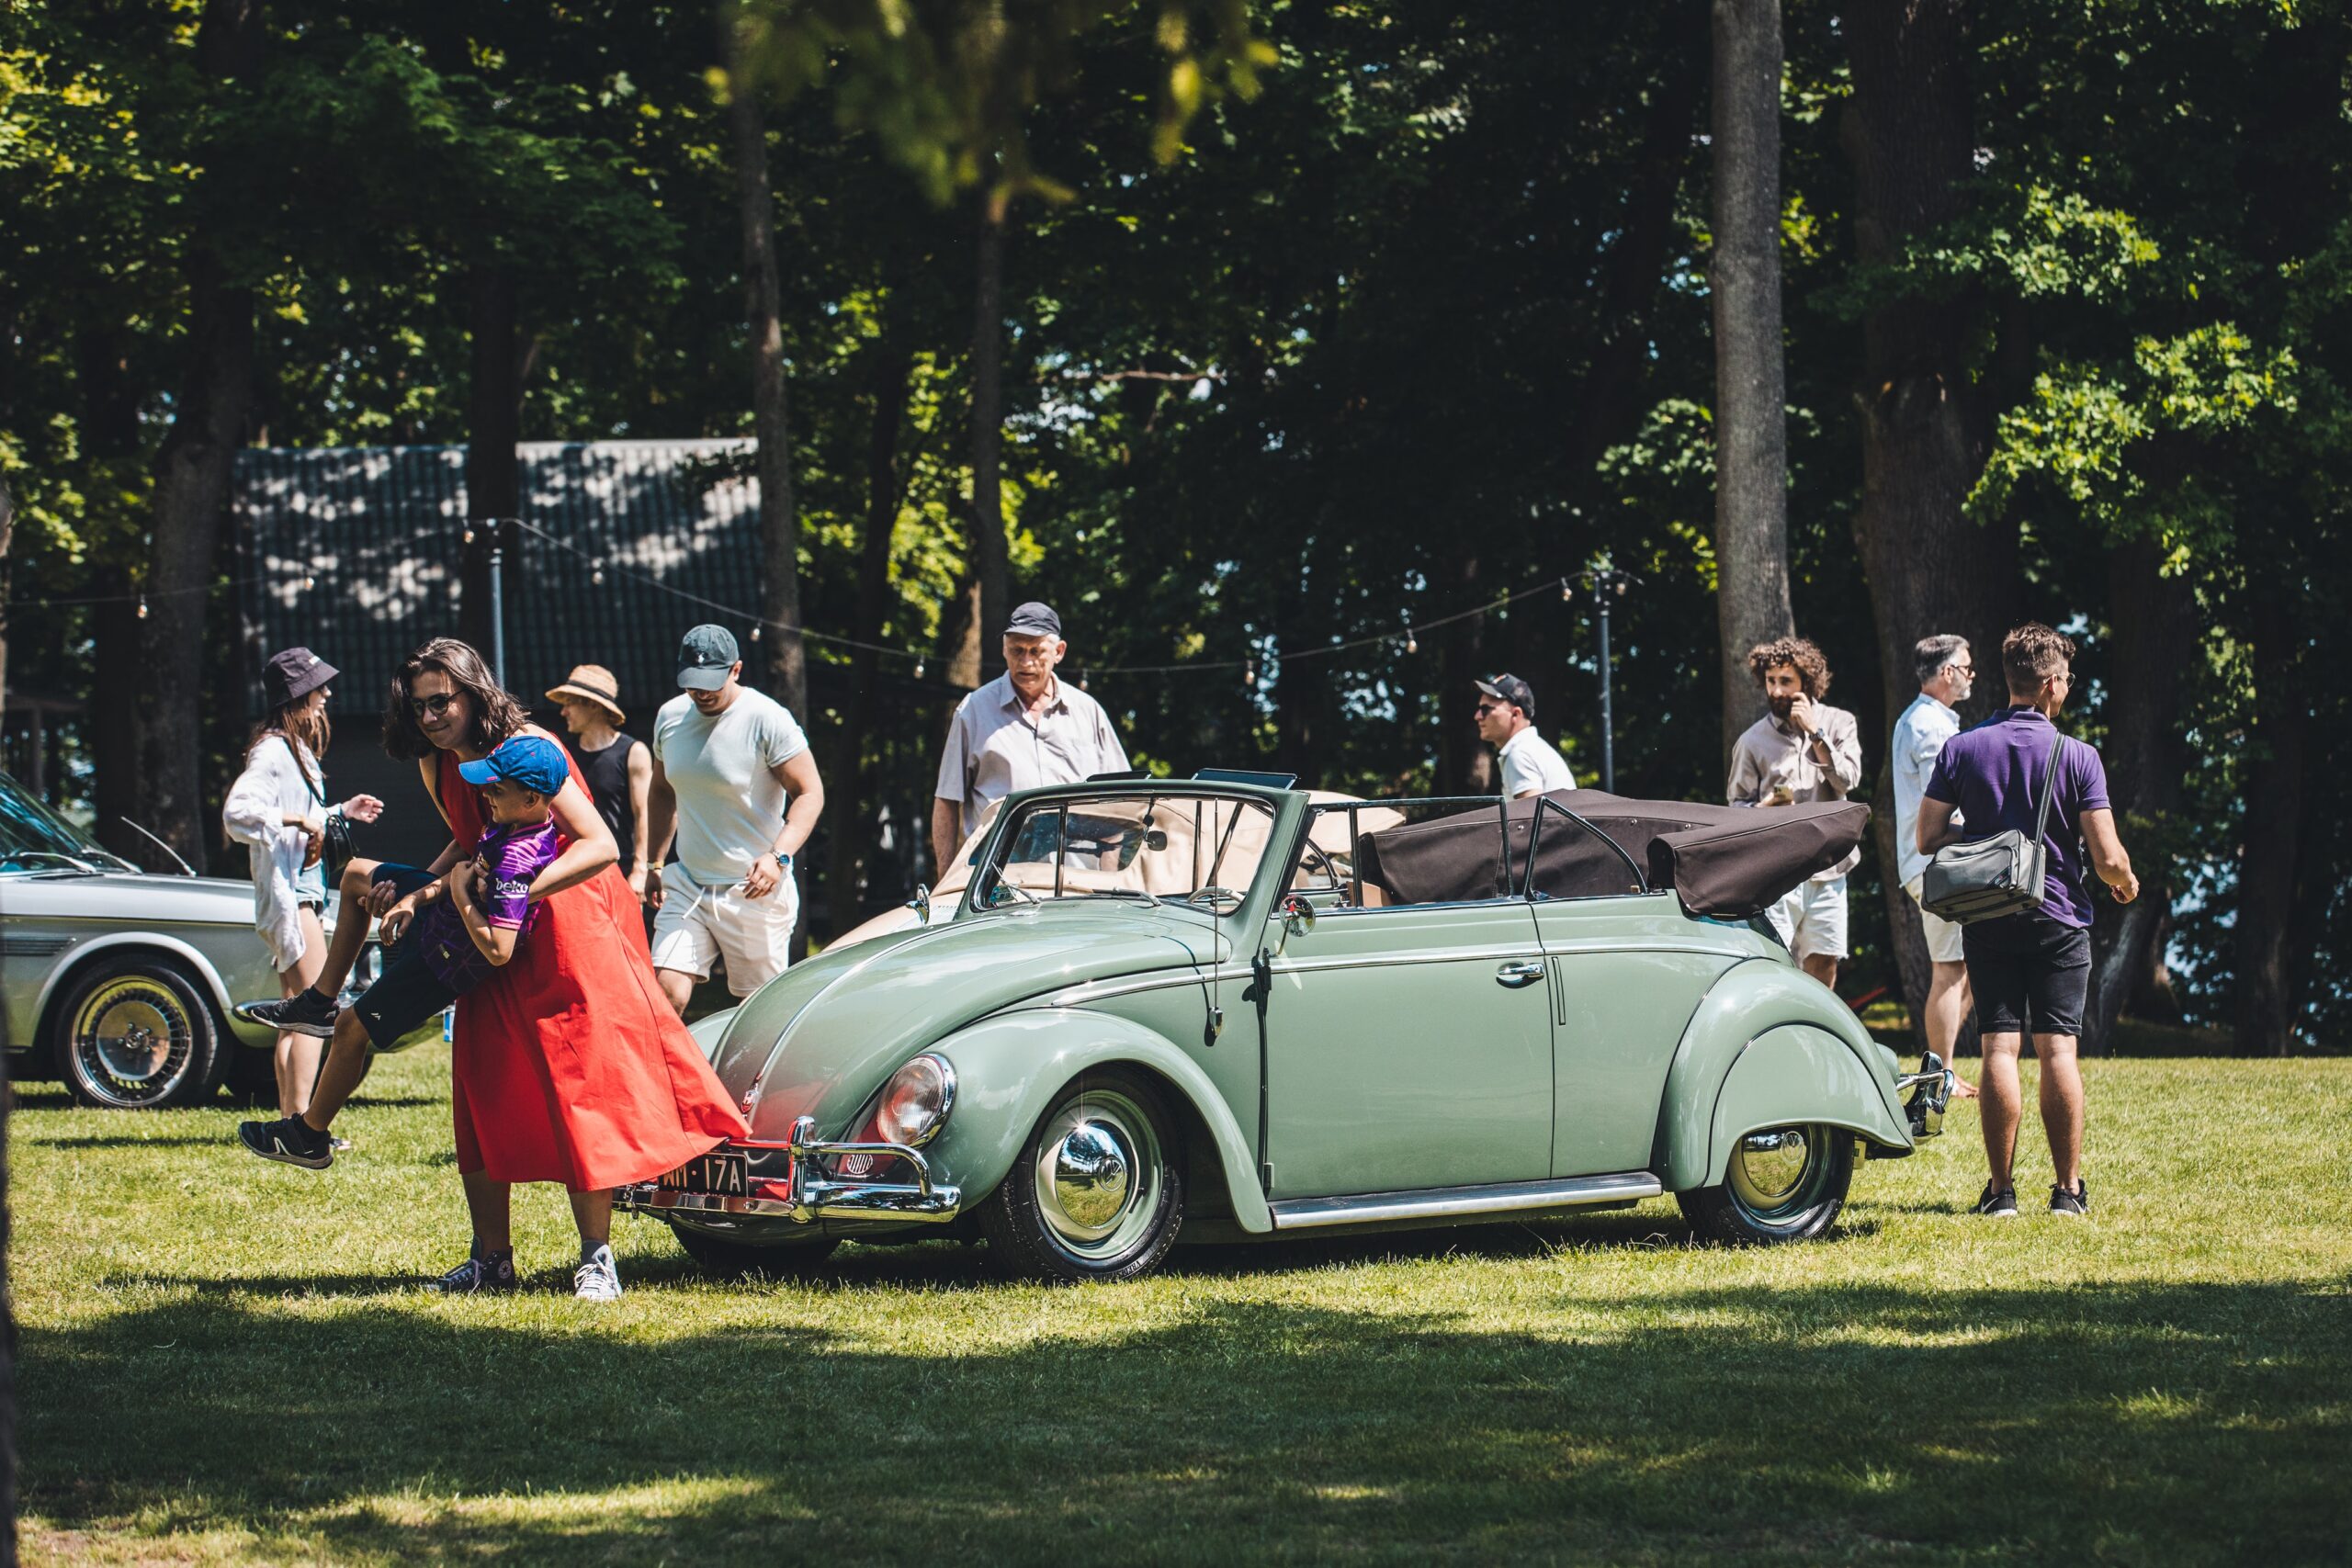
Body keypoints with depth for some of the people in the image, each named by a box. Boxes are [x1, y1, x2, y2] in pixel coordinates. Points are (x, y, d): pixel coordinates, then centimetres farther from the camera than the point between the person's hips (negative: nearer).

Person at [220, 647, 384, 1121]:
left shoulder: (297, 751, 17)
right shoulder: (272, 751, -14)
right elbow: (237, 811, -27)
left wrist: (341, 812, 19)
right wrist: (298, 821, -27)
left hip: (303, 890, 11)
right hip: (287, 891, -11)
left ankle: (289, 1120, 13)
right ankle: (300, 1121, -15)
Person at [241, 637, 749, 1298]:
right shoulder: (436, 766, 4)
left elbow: (600, 846, -26)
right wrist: (420, 893, 3)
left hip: (568, 922, -7)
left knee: (579, 1089, -9)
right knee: (483, 1095, 4)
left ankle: (597, 1257, -5)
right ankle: (492, 1258, 11)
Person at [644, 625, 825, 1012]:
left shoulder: (768, 720, -11)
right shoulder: (669, 717, 6)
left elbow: (809, 793, -12)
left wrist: (778, 855, -26)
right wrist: (655, 864, 18)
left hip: (754, 891, -4)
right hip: (687, 885, 4)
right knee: (667, 996, -11)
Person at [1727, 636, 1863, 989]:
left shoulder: (1838, 724, 7)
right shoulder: (1753, 741, 4)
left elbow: (1847, 778, -6)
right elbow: (1737, 804, 9)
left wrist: (1814, 733, -10)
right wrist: (1764, 808, -13)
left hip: (1827, 867, 2)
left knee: (1824, 962, 5)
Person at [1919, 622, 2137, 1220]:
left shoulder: (1961, 750, -1)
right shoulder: (2077, 757, -8)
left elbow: (1928, 840, -1)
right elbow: (2108, 857, -10)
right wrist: (2126, 884, 13)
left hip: (1987, 920, 2)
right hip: (2059, 918, -2)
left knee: (2000, 1048, 1)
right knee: (2059, 1049, 1)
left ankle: (2001, 1190, -2)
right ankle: (2067, 1190, 1)